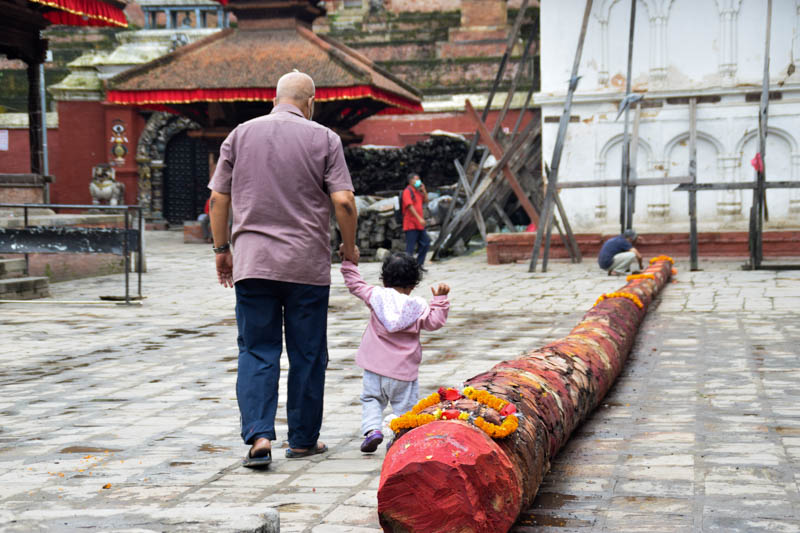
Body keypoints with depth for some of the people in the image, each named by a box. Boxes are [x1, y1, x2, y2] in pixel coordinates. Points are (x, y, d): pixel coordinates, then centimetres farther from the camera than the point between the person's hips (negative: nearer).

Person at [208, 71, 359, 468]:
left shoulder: (241, 134, 7)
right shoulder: (323, 138, 0)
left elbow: (218, 198, 7)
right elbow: (343, 201, -7)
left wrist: (222, 248, 16)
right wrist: (349, 246, 7)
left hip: (252, 261, 2)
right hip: (307, 264, -1)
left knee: (256, 351, 5)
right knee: (307, 354, 9)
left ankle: (258, 435, -9)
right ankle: (303, 439, 18)